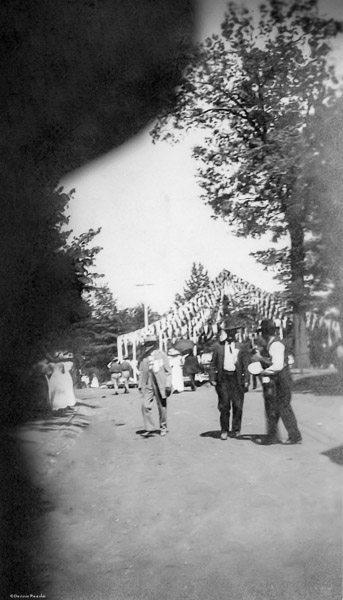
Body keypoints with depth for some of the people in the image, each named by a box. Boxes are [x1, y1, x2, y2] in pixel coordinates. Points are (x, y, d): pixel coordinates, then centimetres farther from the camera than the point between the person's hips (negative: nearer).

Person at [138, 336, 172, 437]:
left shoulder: (161, 355, 0)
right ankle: (149, 428, -2)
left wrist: (168, 385, -6)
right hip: (148, 385, 3)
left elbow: (168, 371, 0)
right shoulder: (144, 356, 9)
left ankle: (163, 428, 20)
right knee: (145, 406, -11)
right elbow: (141, 372, 15)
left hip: (160, 385, -2)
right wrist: (140, 385, 9)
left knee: (162, 407, 5)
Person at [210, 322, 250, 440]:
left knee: (237, 406, 2)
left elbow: (245, 365, 5)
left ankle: (235, 429, 16)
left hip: (237, 377, 0)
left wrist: (246, 380, -1)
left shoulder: (241, 347, 5)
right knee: (224, 406, 3)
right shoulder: (217, 347, 7)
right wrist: (212, 378, 0)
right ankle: (224, 430, 14)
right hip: (223, 377, 0)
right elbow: (213, 364, 8)